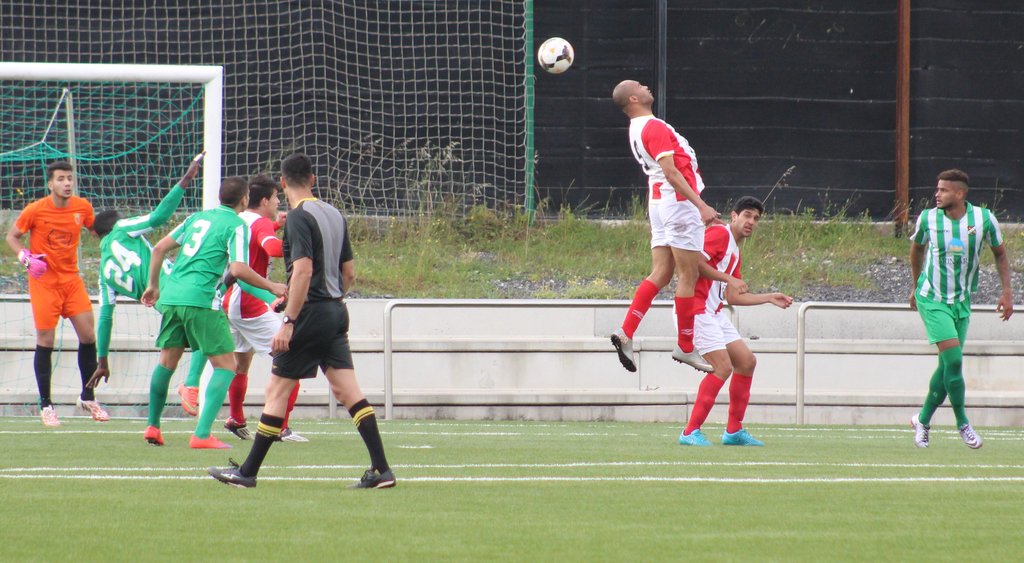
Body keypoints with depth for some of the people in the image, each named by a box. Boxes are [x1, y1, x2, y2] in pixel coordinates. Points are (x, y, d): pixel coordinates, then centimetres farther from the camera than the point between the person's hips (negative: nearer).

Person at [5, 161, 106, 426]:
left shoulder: (82, 207, -2)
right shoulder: (35, 210, -12)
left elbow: (96, 229, 18)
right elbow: (12, 236, 0)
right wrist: (26, 258, -16)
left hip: (72, 279, 4)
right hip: (43, 282, -4)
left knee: (88, 336, -1)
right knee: (45, 342, -2)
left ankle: (87, 398, 16)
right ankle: (45, 405, 8)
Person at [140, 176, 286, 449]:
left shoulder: (198, 217, 18)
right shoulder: (237, 225, -2)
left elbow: (160, 248, 18)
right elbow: (238, 269, -14)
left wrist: (153, 285, 28)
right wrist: (271, 287, -1)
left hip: (171, 296, 7)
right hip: (201, 300, -7)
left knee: (167, 362, 20)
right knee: (225, 365, -1)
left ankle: (153, 427, 25)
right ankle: (202, 434, -12)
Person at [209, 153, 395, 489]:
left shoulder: (299, 217, -12)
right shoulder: (334, 215, 12)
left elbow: (303, 270, -21)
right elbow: (349, 272, 17)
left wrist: (288, 320, -21)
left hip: (311, 313, -7)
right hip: (336, 313, 7)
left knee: (277, 391, -1)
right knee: (348, 391, 4)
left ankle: (248, 472, 3)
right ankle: (381, 470, -4)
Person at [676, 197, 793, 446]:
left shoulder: (735, 251, 21)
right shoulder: (720, 233, -8)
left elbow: (732, 297, 23)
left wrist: (769, 298, 25)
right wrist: (727, 277, -17)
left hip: (715, 313, 10)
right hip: (698, 310, -10)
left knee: (746, 361, 9)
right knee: (723, 367, -17)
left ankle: (734, 430, 16)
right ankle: (691, 432, -15)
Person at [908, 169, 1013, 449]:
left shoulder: (984, 219, -9)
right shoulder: (928, 218, -9)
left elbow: (1000, 253, 6)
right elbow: (917, 248, 11)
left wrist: (1007, 292, -2)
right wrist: (916, 285, 20)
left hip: (962, 301, 3)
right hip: (932, 300, -3)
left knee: (948, 364, 4)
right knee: (953, 358, -15)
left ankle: (922, 420, 22)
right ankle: (963, 424, -2)